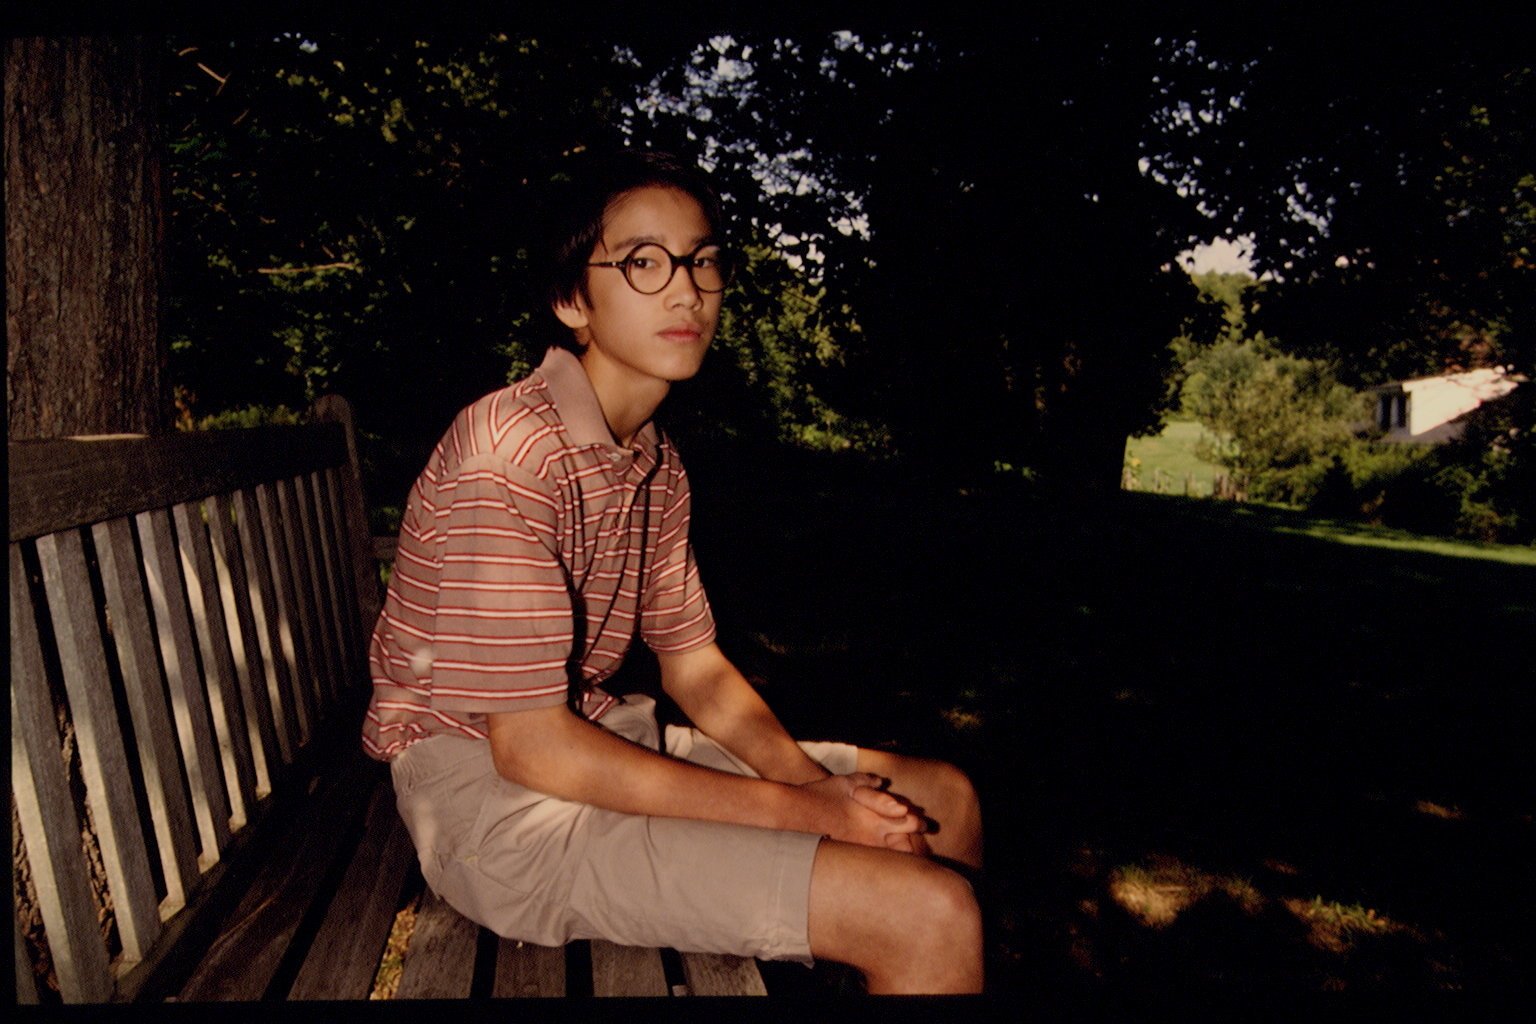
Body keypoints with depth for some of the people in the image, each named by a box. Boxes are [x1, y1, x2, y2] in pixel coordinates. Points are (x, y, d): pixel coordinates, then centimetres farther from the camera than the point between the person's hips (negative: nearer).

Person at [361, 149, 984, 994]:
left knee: (942, 803, 7)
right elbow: (531, 749, -22)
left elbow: (697, 668, 10)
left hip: (596, 744, 8)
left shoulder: (658, 466, 6)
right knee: (929, 912, -20)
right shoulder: (509, 454, -22)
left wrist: (817, 780, -8)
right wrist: (803, 812, -19)